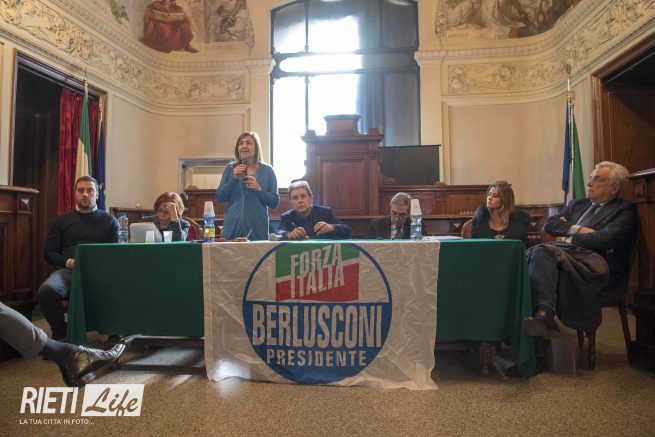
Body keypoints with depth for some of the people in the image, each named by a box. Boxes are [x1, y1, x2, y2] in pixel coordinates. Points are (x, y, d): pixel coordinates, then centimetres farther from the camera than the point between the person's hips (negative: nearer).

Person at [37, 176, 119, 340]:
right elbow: (49, 252, 15)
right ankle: (60, 331, -5)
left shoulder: (109, 220, 17)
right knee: (46, 290, -34)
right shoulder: (61, 220, 21)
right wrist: (69, 262, -5)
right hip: (68, 269, 2)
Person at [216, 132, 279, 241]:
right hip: (232, 228, 1)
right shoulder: (230, 169, 8)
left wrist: (259, 189, -16)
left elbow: (275, 202, -1)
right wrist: (234, 178, -11)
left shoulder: (267, 170, 2)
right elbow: (219, 198, 1)